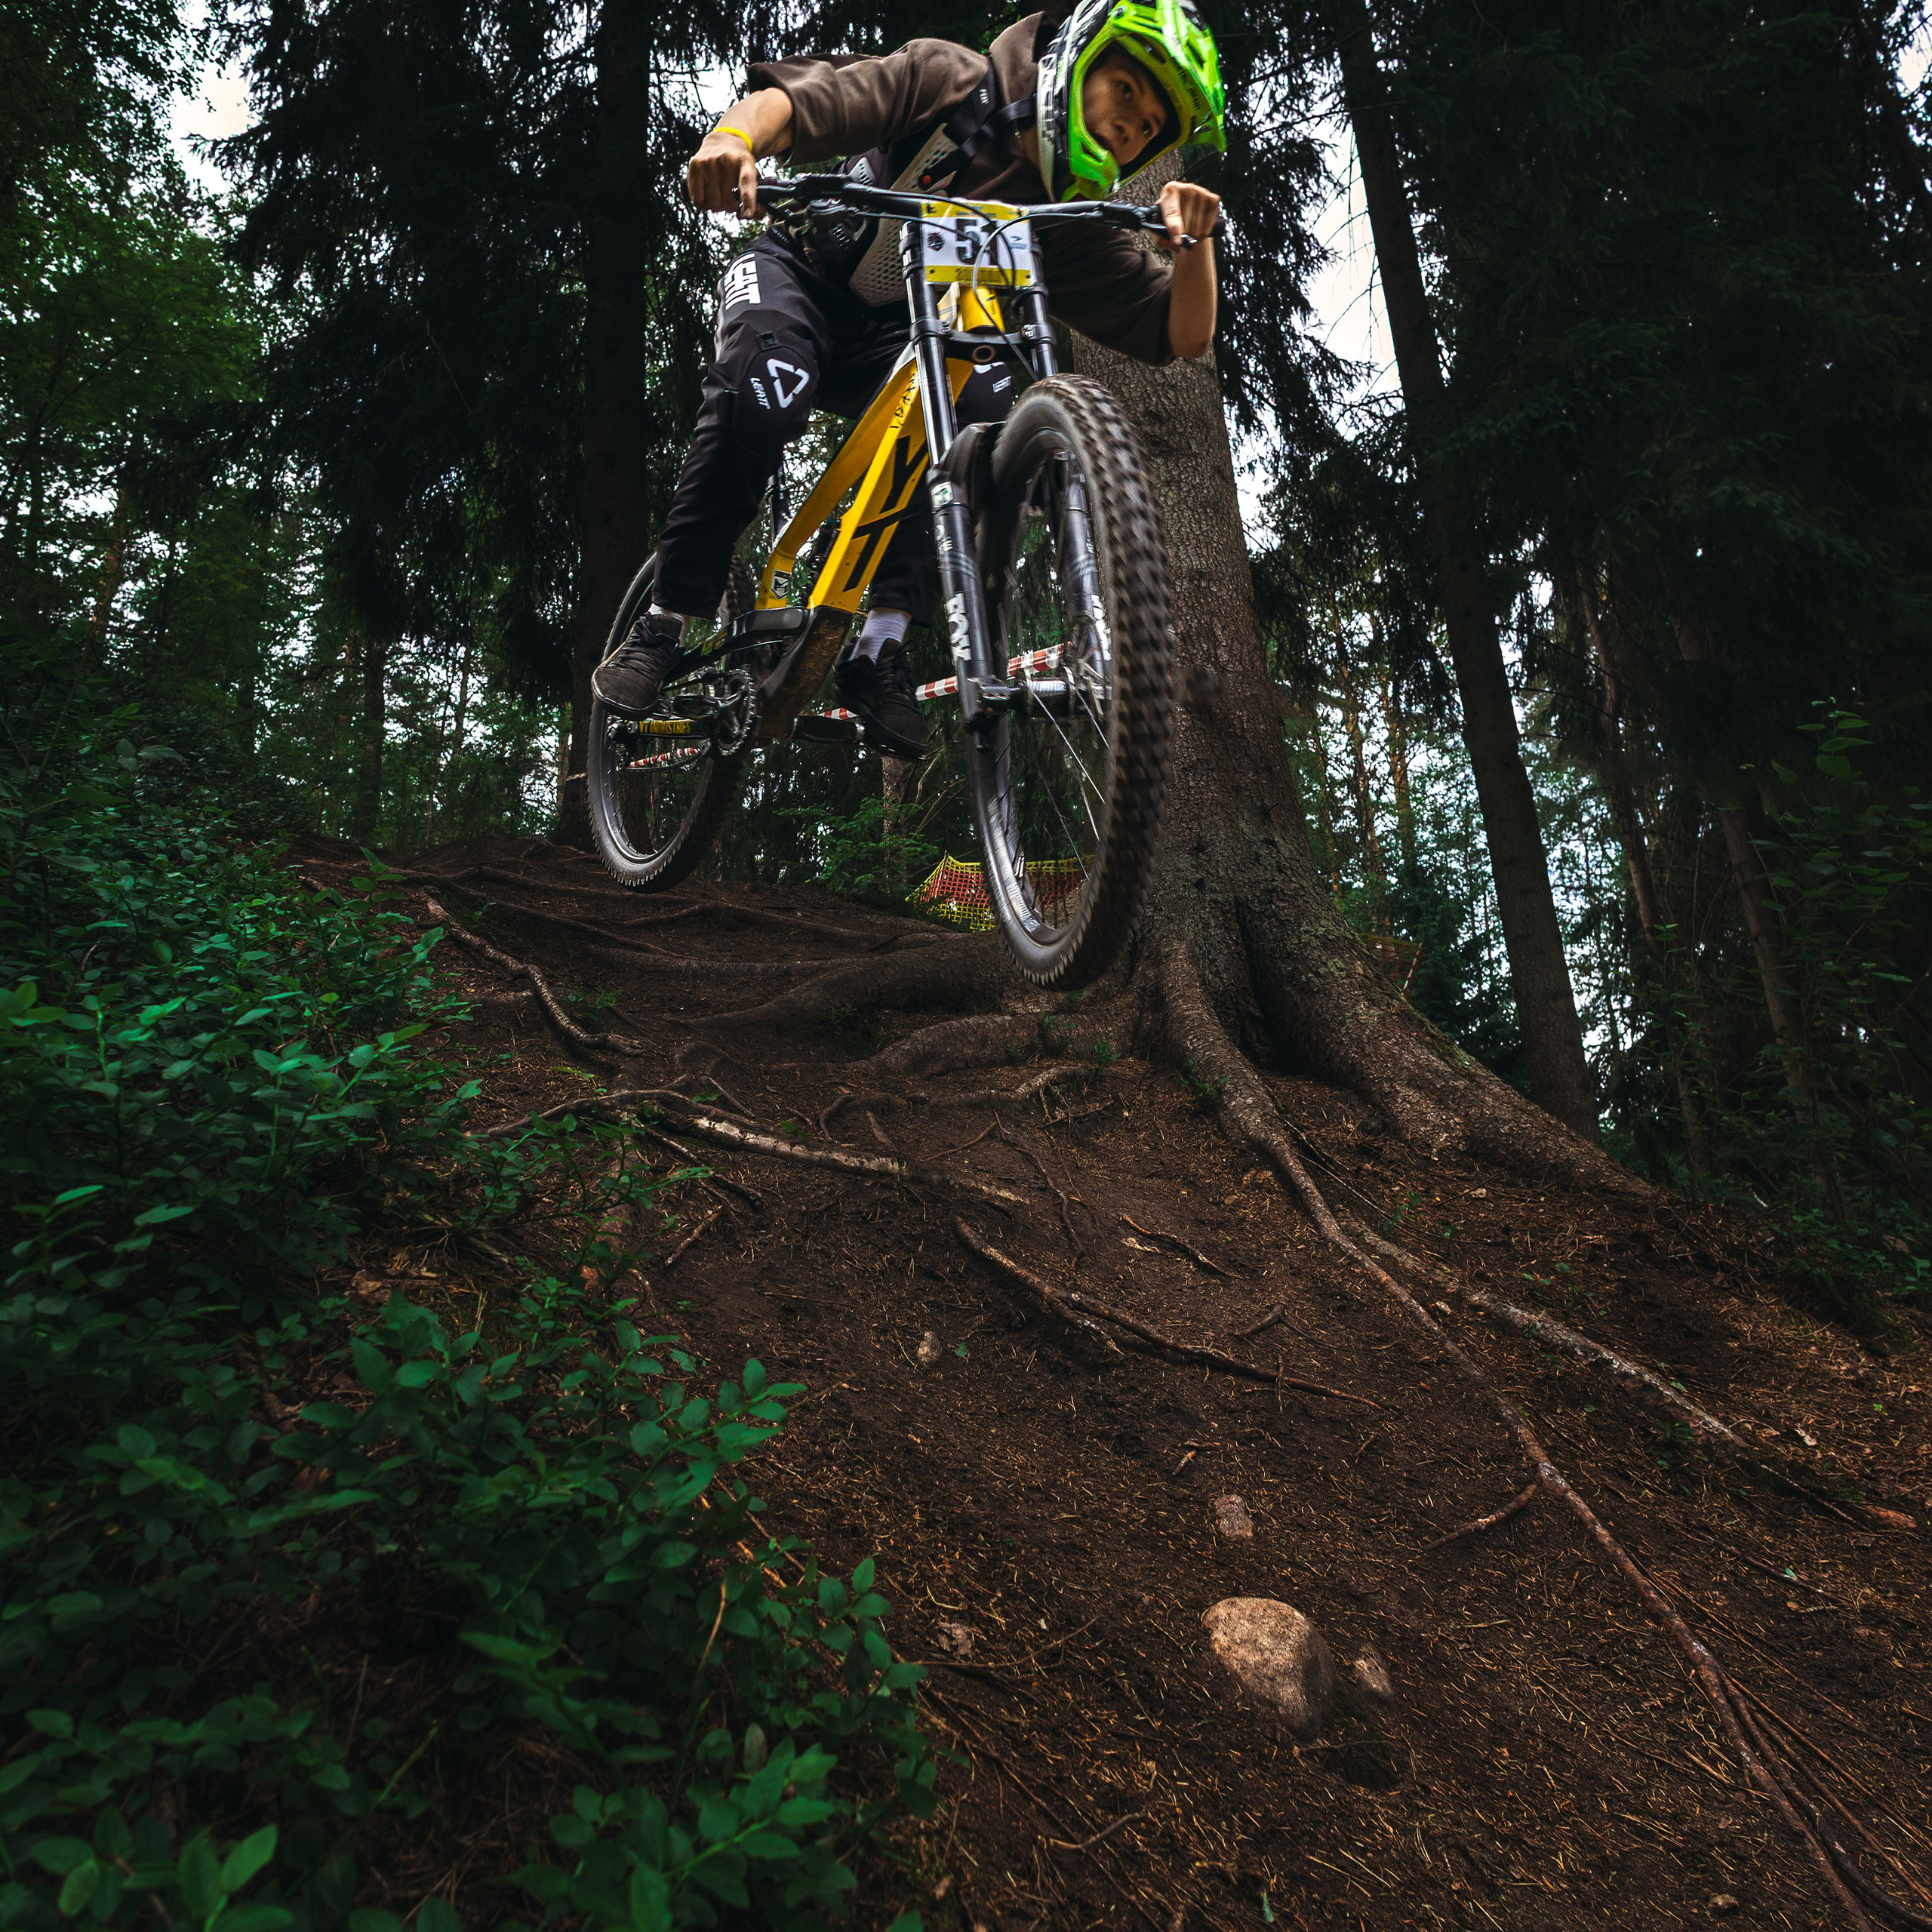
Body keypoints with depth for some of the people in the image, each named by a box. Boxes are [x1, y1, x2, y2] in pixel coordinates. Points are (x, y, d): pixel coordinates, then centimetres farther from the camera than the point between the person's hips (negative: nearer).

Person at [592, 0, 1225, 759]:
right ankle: (662, 626, -22)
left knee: (985, 405, -29)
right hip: (795, 276, -3)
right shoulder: (953, 83, -13)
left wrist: (1194, 238, -28)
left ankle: (882, 645, -25)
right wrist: (732, 136, -45)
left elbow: (1183, 334, -9)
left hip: (889, 340, 3)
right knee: (763, 392, -37)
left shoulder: (1071, 228, -4)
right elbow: (798, 100, -23)